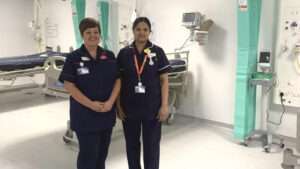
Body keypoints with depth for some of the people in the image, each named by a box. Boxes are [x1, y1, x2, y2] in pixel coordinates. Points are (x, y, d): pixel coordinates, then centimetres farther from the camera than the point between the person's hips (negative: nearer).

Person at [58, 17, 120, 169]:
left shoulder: (109, 56, 4)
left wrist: (110, 101, -13)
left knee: (102, 152, 17)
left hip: (107, 113, 4)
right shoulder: (74, 58, -7)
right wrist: (90, 104, -18)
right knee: (88, 154, -1)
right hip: (85, 114, -4)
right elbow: (69, 85, -11)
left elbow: (117, 80, 3)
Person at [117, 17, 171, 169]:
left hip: (152, 108, -1)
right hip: (129, 108, 2)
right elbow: (119, 81, 4)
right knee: (132, 144, 15)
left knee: (151, 145, 8)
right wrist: (118, 105, 1)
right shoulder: (124, 53, 0)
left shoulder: (157, 52, -3)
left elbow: (164, 80, -2)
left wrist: (164, 106, -7)